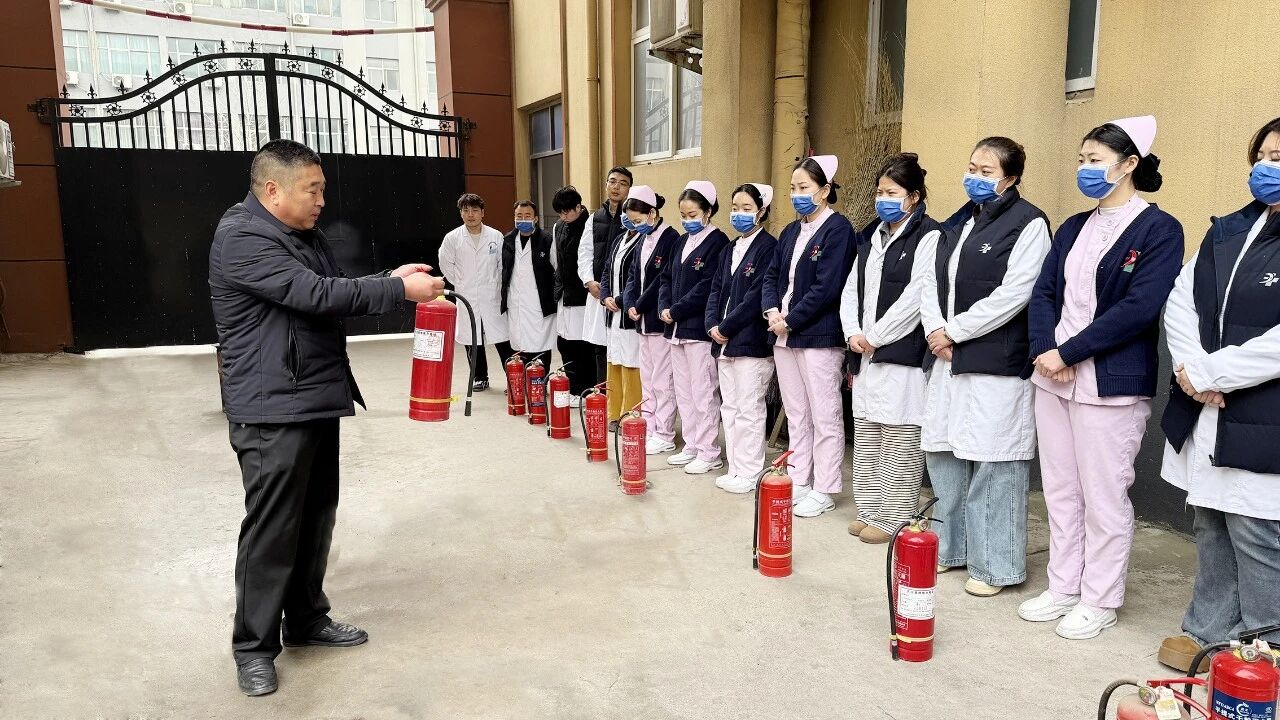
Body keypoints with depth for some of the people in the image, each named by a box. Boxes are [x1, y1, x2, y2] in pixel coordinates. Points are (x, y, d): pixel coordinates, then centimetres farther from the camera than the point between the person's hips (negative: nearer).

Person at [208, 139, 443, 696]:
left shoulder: (306, 236, 15)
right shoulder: (241, 239, -15)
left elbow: (334, 291, 20)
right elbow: (314, 295, -23)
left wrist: (391, 280, 3)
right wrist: (399, 289, -18)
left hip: (318, 400, 9)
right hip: (272, 410, -9)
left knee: (316, 518, 15)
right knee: (272, 529, -1)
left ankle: (306, 619, 29)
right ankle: (254, 646, 13)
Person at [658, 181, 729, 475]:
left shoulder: (717, 241, -8)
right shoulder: (683, 241, 16)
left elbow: (707, 287, -16)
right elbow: (667, 278, 17)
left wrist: (676, 310, -14)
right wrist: (664, 308, 0)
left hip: (699, 328, -8)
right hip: (676, 328, 8)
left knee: (703, 392, -2)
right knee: (683, 391, 13)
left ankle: (709, 453, 6)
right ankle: (691, 446, 23)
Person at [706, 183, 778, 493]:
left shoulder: (768, 247, -8)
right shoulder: (730, 250, 17)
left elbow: (757, 295, -16)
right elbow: (716, 290, 15)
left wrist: (726, 327, -14)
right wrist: (713, 325, -1)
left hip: (751, 342, -8)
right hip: (724, 342, 8)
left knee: (748, 410, -3)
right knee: (729, 407, 11)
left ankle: (749, 474, 6)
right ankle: (735, 469, 20)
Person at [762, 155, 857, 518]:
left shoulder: (837, 228, -9)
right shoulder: (791, 232, 15)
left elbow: (827, 287, -17)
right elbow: (772, 276, 15)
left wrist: (789, 320, -14)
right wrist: (772, 311, -3)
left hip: (819, 336, -8)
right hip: (785, 335, 8)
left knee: (824, 416, 1)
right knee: (795, 414, 14)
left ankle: (823, 490, 9)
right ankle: (798, 482, 24)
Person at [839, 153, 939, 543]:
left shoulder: (928, 236, -7)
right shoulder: (872, 235, 17)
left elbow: (915, 297, -16)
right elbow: (851, 288, 15)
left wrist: (875, 336, -13)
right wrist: (853, 333, 0)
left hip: (903, 353, -8)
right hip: (866, 352, 8)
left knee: (899, 440, -2)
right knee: (866, 437, 13)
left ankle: (894, 518, 8)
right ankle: (870, 509, 25)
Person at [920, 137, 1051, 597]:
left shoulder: (1028, 223, -5)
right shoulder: (958, 224, 18)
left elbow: (1013, 294, -15)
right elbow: (932, 282, 14)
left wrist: (954, 331, -13)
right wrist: (935, 329, -4)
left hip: (997, 364, -8)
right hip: (948, 358, 8)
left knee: (993, 465, -3)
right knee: (943, 456, 12)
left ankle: (993, 566, 9)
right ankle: (951, 547, 27)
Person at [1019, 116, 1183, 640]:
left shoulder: (1158, 229, -6)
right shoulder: (1074, 228, 14)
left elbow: (1138, 308, -16)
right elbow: (1043, 293, 7)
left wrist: (1069, 353, -17)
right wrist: (1044, 350, -10)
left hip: (1111, 382, -7)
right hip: (1053, 377, 7)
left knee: (1104, 496, 3)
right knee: (1059, 489, 13)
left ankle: (1100, 599, 17)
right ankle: (1064, 587, 26)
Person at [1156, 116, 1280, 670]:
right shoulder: (1228, 231, 12)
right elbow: (1180, 302, 7)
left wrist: (1211, 373, -15)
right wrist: (1192, 369, -7)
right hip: (1206, 415, 7)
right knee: (1211, 530, 17)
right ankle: (1207, 631, 32)